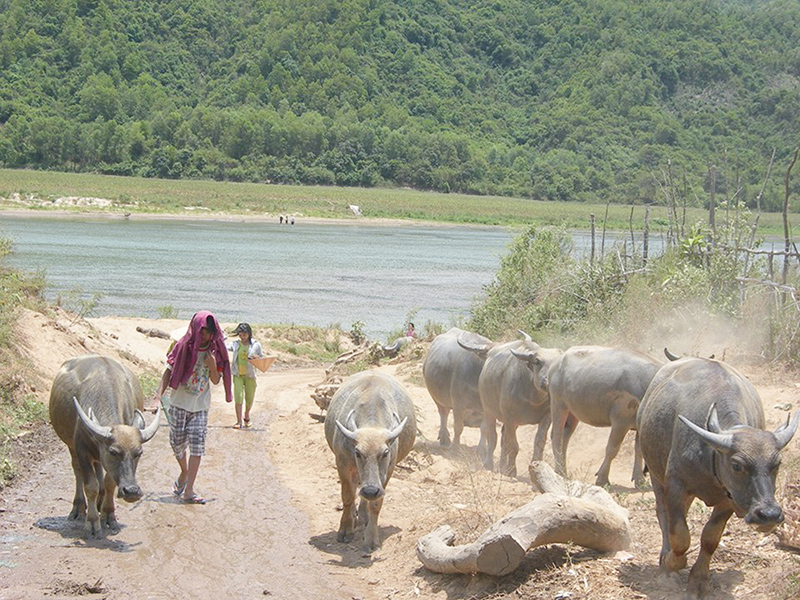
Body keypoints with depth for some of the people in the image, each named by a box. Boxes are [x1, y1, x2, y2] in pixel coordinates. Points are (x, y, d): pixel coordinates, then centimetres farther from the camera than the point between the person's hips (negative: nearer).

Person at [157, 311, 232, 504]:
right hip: (179, 402, -1)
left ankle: (188, 490, -12)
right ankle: (184, 472, 38)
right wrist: (160, 395, -13)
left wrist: (212, 366, -16)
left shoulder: (215, 351, 0)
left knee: (197, 443, -11)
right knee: (178, 441, 6)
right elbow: (168, 371, -3)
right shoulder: (184, 347, -6)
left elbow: (216, 381, 3)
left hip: (201, 405, 1)